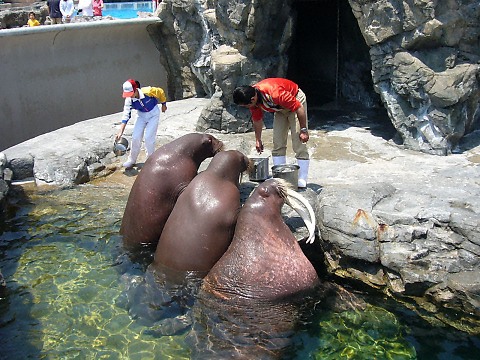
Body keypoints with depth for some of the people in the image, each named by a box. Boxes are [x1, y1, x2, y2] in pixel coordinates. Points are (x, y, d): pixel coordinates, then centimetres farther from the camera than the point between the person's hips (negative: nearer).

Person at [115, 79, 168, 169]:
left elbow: (160, 92, -14)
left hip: (153, 114, -3)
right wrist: (121, 131, -31)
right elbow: (126, 116, -22)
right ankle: (132, 160, 16)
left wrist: (163, 105, 2)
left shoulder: (148, 91, -33)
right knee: (135, 137, -3)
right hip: (141, 115, 3)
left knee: (149, 137, -11)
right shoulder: (129, 100, -22)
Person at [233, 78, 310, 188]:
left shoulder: (275, 94, -41)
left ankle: (302, 180, -10)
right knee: (277, 143, 3)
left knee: (299, 143, -12)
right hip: (280, 108, 7)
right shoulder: (252, 98, -18)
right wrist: (258, 140, 9)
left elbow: (299, 108, -32)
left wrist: (304, 130, -25)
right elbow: (257, 119, 1)